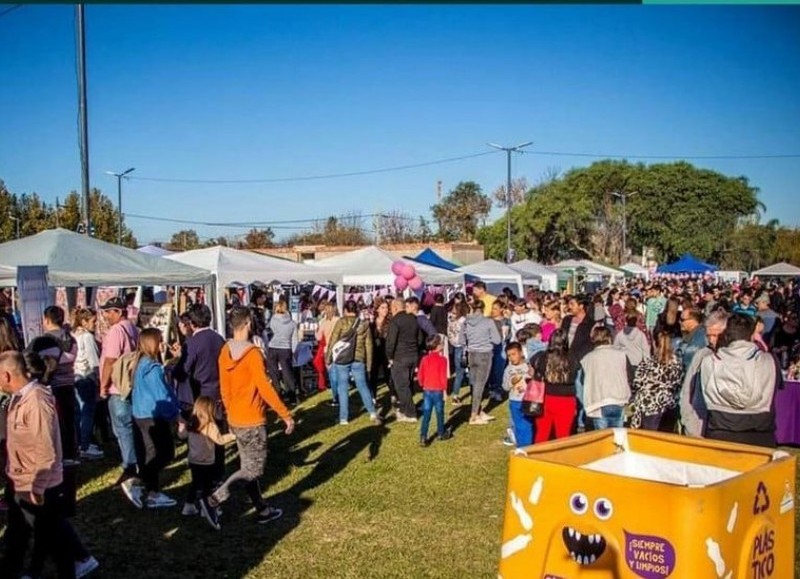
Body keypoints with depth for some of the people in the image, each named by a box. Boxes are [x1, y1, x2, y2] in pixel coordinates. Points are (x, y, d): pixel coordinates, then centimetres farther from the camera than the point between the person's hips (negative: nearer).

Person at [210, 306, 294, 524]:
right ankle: (219, 494, -14)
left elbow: (224, 389, 9)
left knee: (248, 467, 15)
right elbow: (265, 388, -23)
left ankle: (263, 510, 23)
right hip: (252, 420, -8)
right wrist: (286, 415, -17)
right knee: (254, 469, 1)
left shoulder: (225, 351, 2)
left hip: (235, 419, 8)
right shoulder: (252, 353, -20)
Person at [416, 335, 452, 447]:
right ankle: (441, 433, 29)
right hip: (438, 390, -4)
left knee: (426, 414, 6)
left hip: (427, 390, 4)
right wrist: (445, 389, -5)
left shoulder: (424, 359, 3)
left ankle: (423, 437, -1)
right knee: (439, 413, 13)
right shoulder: (442, 359, -12)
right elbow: (443, 376, -13)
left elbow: (420, 375, 5)